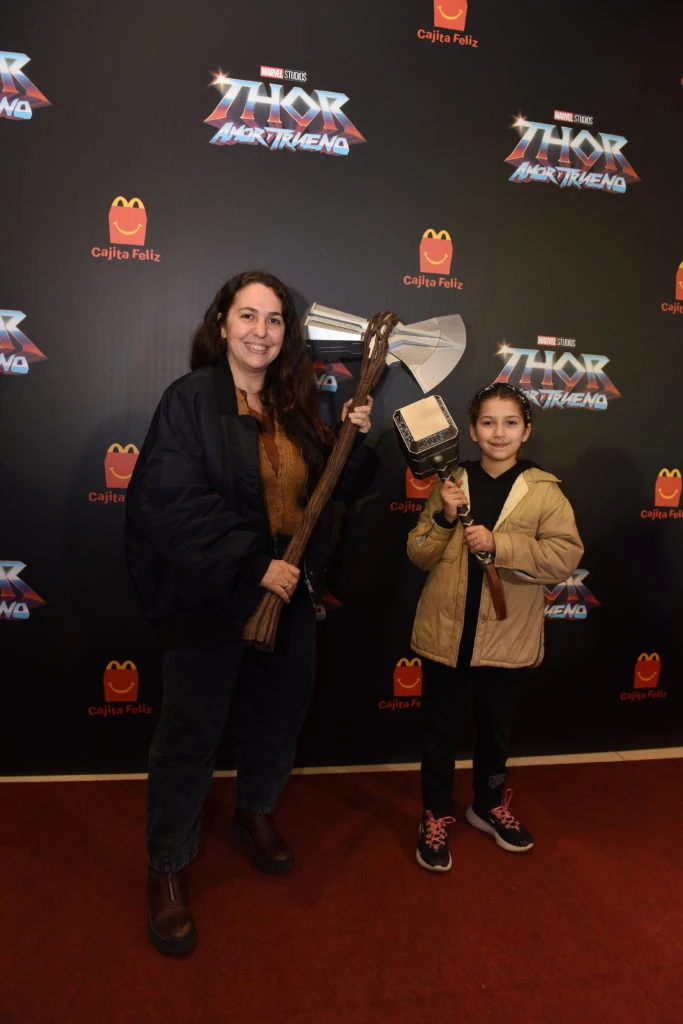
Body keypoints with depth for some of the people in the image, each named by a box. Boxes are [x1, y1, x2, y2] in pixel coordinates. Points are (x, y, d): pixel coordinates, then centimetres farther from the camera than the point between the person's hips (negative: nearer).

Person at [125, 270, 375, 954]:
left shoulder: (294, 407, 7)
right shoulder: (191, 399, -11)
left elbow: (338, 488, 13)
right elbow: (173, 502, -21)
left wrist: (356, 440, -5)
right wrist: (254, 564, -23)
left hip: (288, 595, 6)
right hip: (208, 599, -6)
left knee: (279, 716, 20)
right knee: (190, 732, 6)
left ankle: (255, 812, 48)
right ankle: (168, 868, 28)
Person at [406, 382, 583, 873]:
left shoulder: (544, 490, -5)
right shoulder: (452, 483, 0)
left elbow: (566, 556, -15)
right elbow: (419, 555, 1)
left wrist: (498, 544, -25)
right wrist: (443, 518, -17)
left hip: (507, 637, 0)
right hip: (446, 632, 1)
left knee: (496, 729, 20)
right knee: (441, 731, 11)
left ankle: (490, 805, 44)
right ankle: (436, 817, 31)